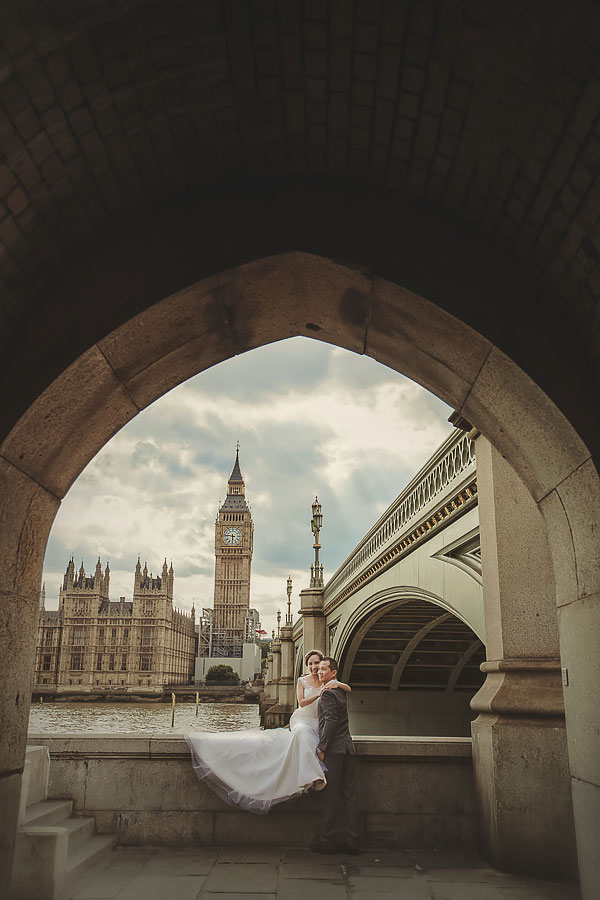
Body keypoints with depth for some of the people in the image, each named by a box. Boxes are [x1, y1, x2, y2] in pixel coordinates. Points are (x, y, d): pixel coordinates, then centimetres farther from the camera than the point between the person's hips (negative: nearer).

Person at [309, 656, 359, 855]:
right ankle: (351, 840, 13)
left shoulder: (328, 693, -11)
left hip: (334, 749, -8)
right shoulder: (341, 690, 17)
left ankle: (328, 840, 3)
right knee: (348, 795, 8)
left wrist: (321, 748, -14)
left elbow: (330, 721, -19)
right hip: (348, 748, 8)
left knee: (332, 796, -3)